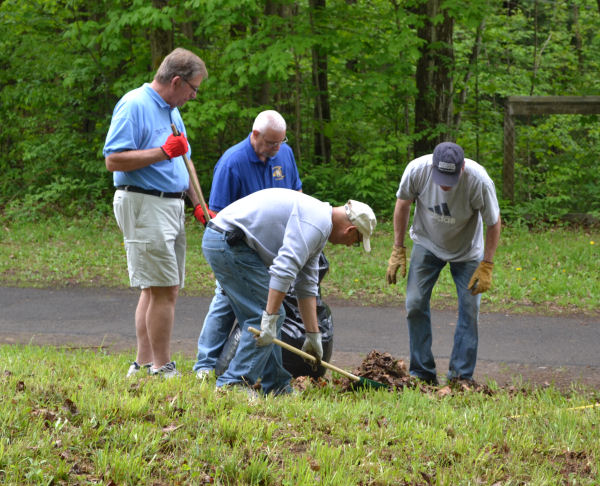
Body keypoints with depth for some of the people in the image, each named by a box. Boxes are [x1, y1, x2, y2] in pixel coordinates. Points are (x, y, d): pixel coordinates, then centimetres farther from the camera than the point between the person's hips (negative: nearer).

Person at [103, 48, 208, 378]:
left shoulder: (171, 111, 18)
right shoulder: (134, 106, -11)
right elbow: (113, 161, -19)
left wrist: (199, 204, 18)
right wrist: (163, 152, -22)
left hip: (171, 207, 10)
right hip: (144, 205, -10)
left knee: (159, 289, 10)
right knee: (163, 289, -10)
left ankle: (144, 363, 14)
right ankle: (162, 368, -5)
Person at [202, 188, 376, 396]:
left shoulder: (319, 226, 19)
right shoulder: (316, 222, -15)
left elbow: (307, 286, 24)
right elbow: (284, 268, -25)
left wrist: (313, 334, 24)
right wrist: (270, 317, -24)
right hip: (228, 242, -11)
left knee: (272, 315, 14)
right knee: (263, 314, -9)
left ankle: (276, 387, 18)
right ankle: (233, 383, -9)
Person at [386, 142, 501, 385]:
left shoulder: (479, 181, -32)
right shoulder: (417, 170, -28)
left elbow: (493, 223, -17)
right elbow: (403, 203, -7)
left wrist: (486, 266, -18)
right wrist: (398, 250, -6)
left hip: (467, 251, -1)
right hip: (427, 244, 1)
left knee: (470, 310, -6)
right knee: (415, 305, -6)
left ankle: (461, 375, 3)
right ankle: (422, 372, 3)